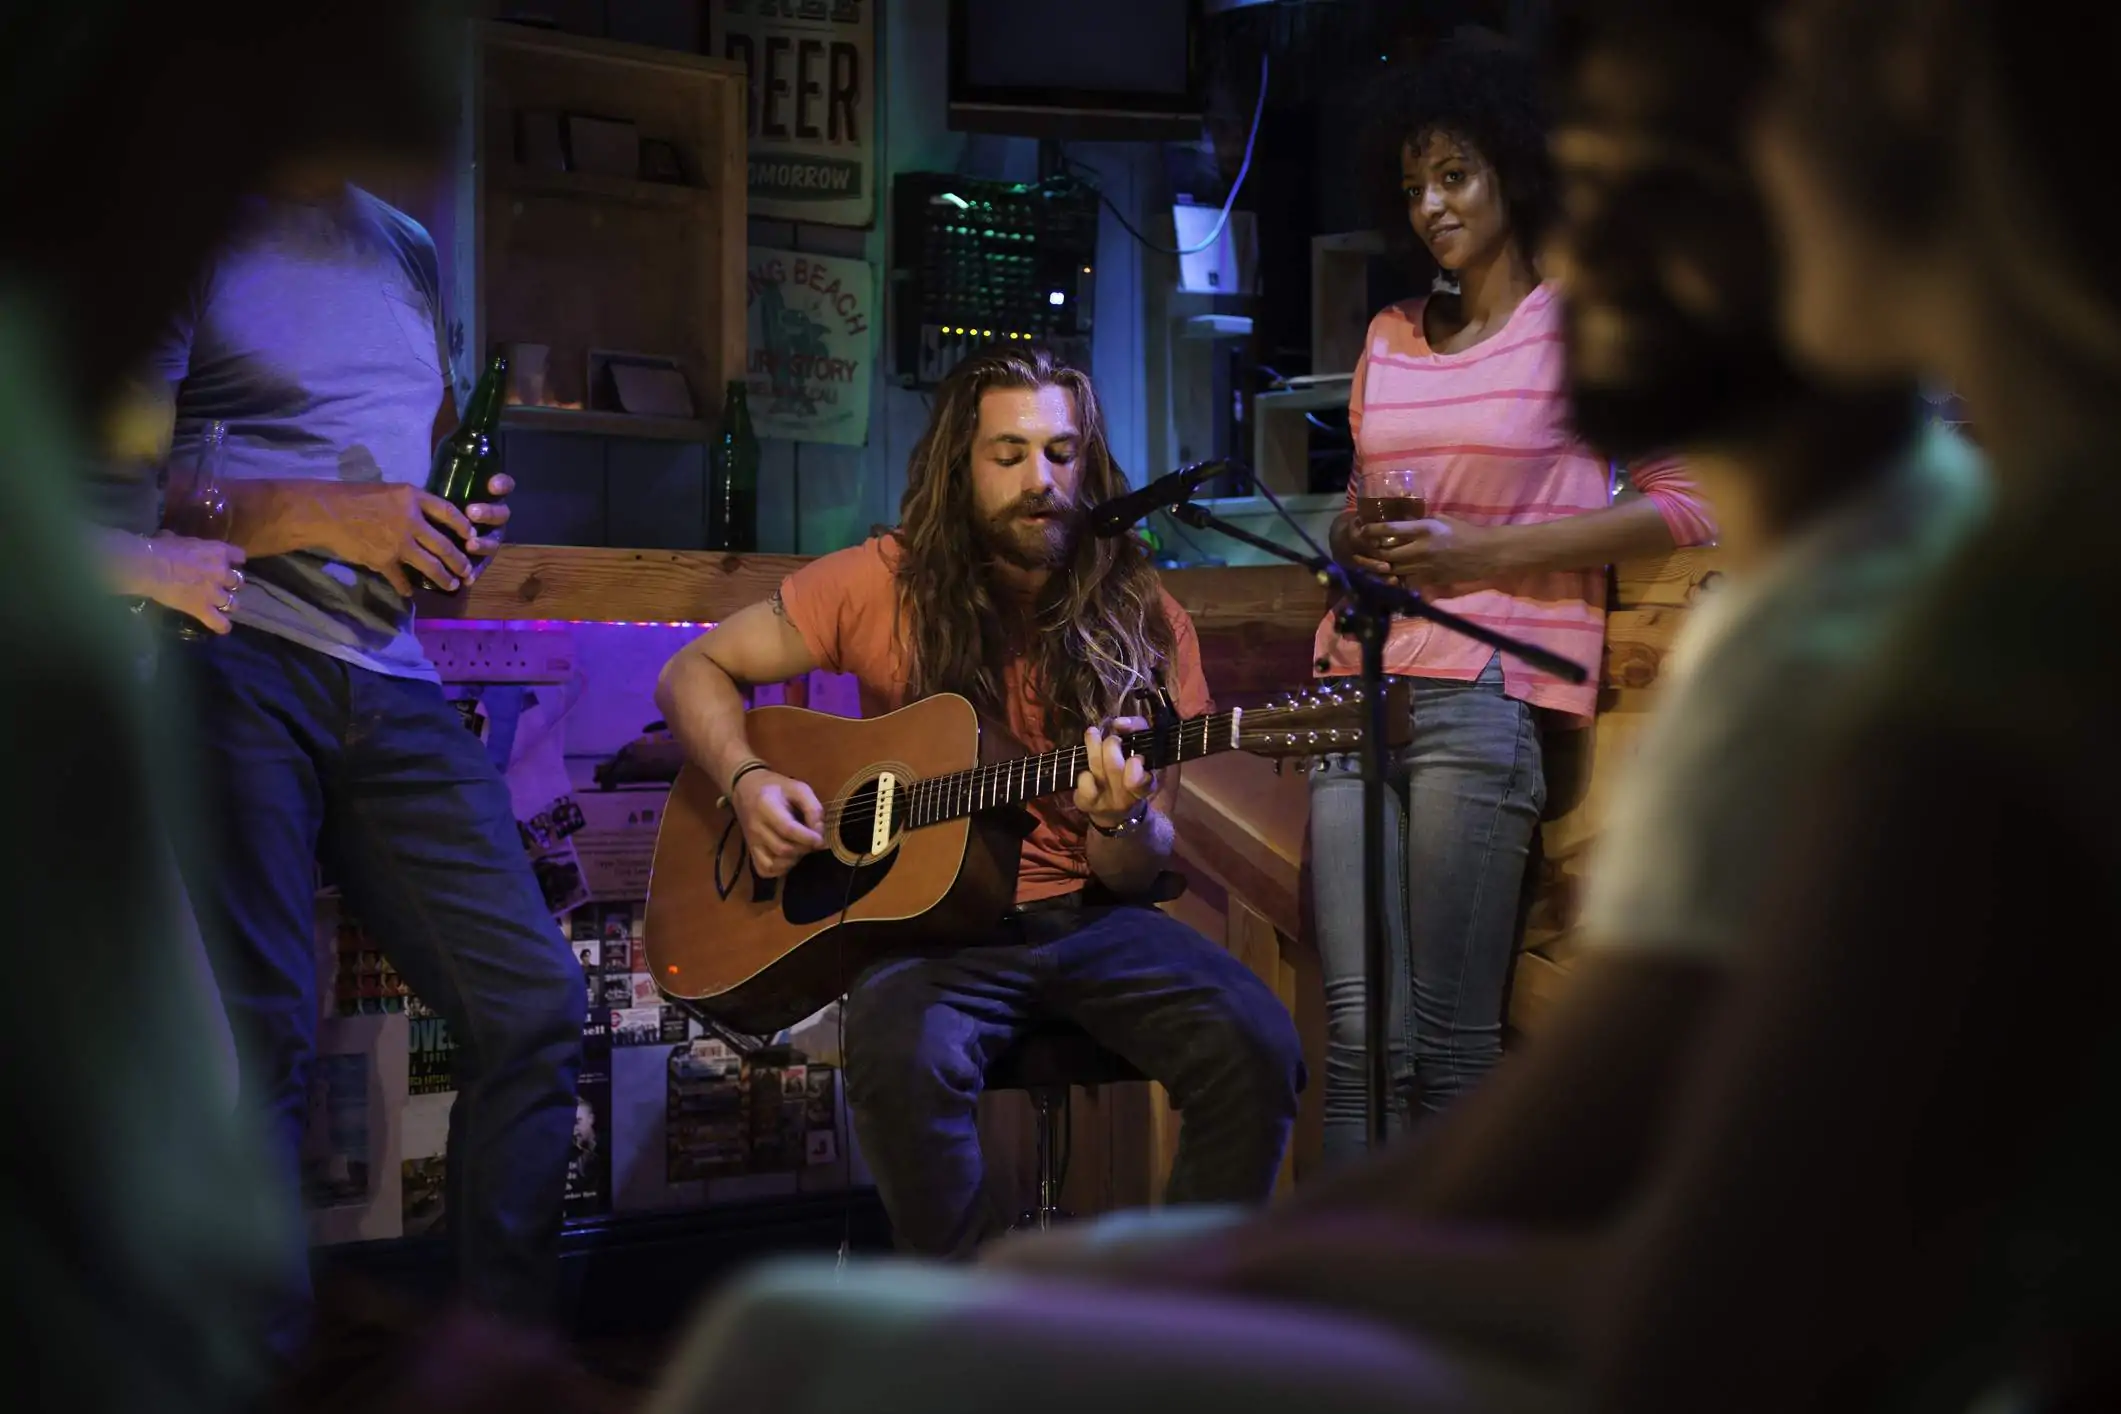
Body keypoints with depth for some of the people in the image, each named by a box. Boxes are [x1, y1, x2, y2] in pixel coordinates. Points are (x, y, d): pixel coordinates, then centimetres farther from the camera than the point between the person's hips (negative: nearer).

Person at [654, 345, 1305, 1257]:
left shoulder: (1143, 624, 2)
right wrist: (748, 783, -10)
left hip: (1087, 916, 2)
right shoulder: (885, 585, 0)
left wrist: (1120, 823, -20)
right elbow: (695, 673, 9)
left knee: (1257, 1047, -25)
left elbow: (1142, 871, 5)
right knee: (902, 1054, -35)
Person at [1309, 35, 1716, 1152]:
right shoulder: (1390, 339, 21)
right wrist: (1356, 541, 4)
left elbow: (1692, 505, -4)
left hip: (1487, 691, -5)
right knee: (1358, 1028, -5)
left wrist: (1480, 552, -9)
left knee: (1450, 1038, -9)